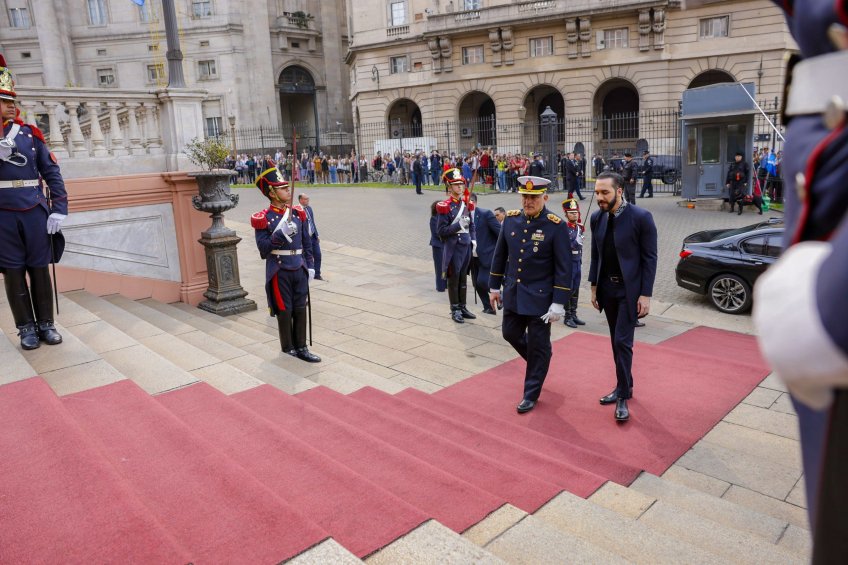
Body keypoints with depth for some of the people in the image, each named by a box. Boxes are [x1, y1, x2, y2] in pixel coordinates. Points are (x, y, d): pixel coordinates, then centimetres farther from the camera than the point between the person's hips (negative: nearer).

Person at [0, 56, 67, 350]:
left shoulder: (30, 133, 5)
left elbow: (52, 172, 5)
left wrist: (58, 210, -3)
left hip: (35, 213, 1)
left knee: (40, 269, 6)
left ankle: (46, 324, 16)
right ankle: (26, 328, 14)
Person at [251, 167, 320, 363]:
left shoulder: (298, 213, 7)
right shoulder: (263, 219, -7)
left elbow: (307, 242, 12)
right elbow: (263, 249, -13)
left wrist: (310, 266, 8)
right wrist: (281, 233, -24)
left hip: (300, 269, 5)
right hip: (279, 271, -4)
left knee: (300, 309, 9)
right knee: (284, 311, 6)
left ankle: (301, 348, 19)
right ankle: (288, 349, 20)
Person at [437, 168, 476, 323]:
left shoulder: (467, 203, 8)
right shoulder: (445, 206, -11)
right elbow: (441, 230, -14)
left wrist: (473, 240, 4)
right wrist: (459, 225, -21)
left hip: (466, 246, 6)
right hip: (453, 247, -6)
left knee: (463, 278, 14)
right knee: (454, 279, 4)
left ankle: (463, 307, 25)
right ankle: (455, 310, 15)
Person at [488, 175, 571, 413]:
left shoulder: (556, 225, -14)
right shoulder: (510, 219, 0)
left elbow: (563, 267, -13)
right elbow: (500, 255, 9)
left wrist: (558, 303, -15)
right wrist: (494, 287, 11)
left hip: (539, 299, -5)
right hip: (513, 295, 5)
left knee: (538, 347, 6)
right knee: (511, 334, 19)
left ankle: (531, 395, 22)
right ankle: (539, 363, 46)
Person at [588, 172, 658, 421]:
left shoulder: (641, 217, -13)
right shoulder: (597, 218, 4)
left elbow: (650, 258, -11)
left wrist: (645, 295, -13)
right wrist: (594, 286, 10)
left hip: (629, 289, -6)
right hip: (607, 289, 6)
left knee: (622, 341, -8)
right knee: (617, 341, 15)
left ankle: (623, 396, 4)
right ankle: (624, 386, 30)